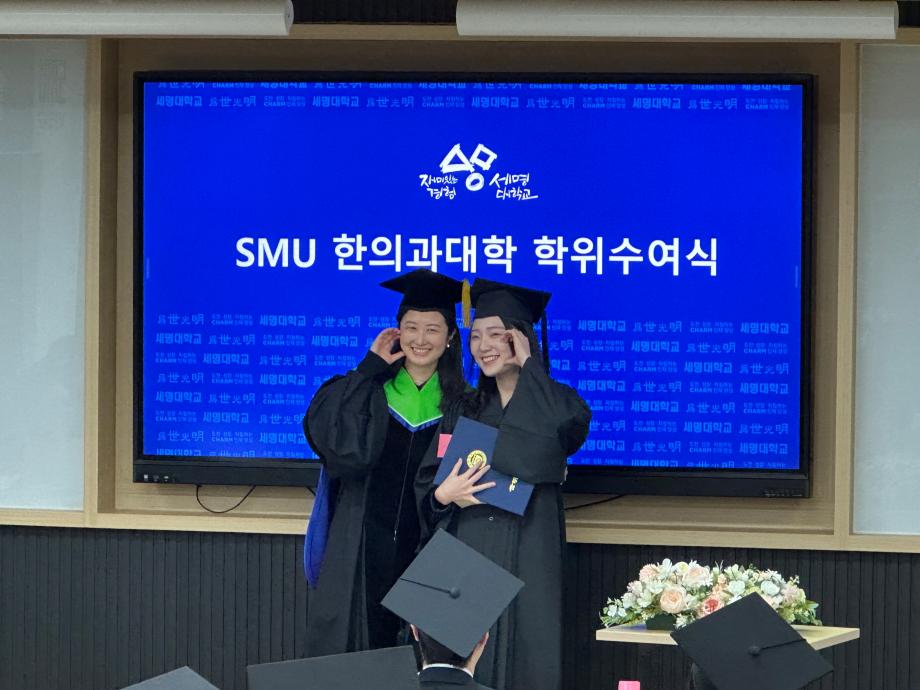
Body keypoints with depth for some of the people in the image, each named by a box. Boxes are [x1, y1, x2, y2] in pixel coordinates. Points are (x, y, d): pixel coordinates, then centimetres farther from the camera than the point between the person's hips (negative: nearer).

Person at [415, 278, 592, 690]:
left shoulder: (550, 399, 4)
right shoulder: (463, 412, 15)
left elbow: (568, 423, -22)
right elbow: (425, 485, 11)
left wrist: (527, 364, -10)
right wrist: (443, 496, -12)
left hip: (527, 558, -3)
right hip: (465, 554, 3)